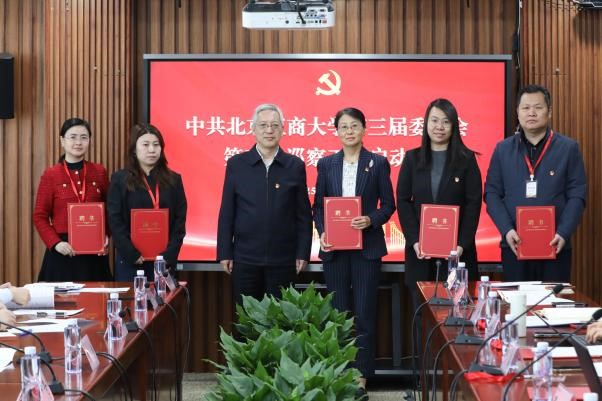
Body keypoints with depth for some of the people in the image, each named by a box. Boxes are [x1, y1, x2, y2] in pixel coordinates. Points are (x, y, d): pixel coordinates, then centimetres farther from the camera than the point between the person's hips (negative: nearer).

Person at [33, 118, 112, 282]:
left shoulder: (99, 172, 6)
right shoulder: (50, 175, 0)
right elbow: (40, 217, 0)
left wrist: (107, 236, -4)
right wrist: (55, 243, -13)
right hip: (63, 253, -2)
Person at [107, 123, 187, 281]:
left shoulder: (173, 180, 9)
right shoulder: (120, 179, 3)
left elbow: (179, 221, 5)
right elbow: (115, 221, -3)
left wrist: (169, 255, -7)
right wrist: (133, 254, -11)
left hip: (164, 260, 2)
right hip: (130, 261, -2)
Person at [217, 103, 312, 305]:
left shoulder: (295, 166, 3)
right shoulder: (236, 164, 3)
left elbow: (304, 214, 4)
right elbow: (226, 213, 4)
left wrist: (303, 253, 0)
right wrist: (224, 253, 1)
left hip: (283, 259, 0)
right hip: (245, 258, 0)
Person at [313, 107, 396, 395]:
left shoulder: (378, 163, 2)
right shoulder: (326, 164, 8)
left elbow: (388, 205, 3)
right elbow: (318, 205, 9)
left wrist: (371, 220, -16)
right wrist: (322, 232, -7)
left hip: (367, 247, -2)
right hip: (334, 247, 2)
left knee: (364, 313, -2)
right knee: (338, 312, 7)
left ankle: (361, 377, 4)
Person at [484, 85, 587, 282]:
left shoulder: (568, 148, 3)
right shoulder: (503, 149, 8)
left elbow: (577, 196, 0)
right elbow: (492, 194, 5)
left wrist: (563, 234, -13)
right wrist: (506, 230, -9)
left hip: (555, 246, -1)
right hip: (514, 245, 1)